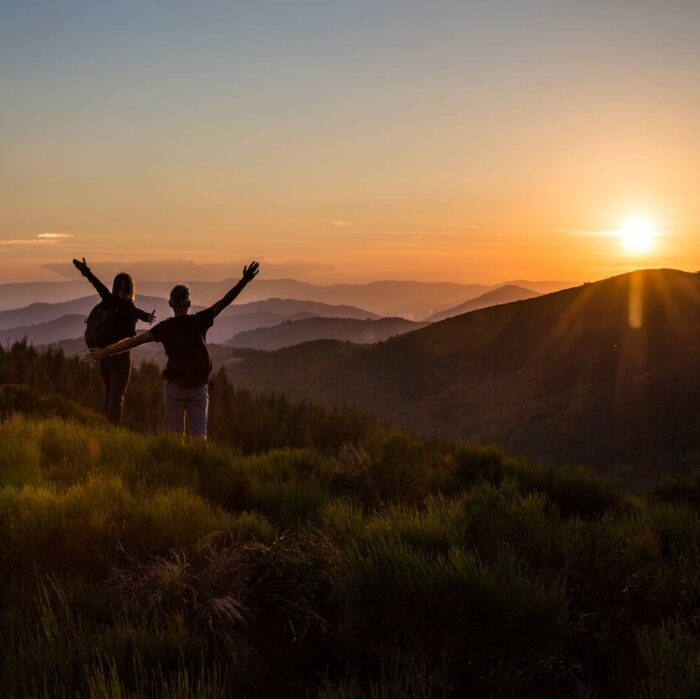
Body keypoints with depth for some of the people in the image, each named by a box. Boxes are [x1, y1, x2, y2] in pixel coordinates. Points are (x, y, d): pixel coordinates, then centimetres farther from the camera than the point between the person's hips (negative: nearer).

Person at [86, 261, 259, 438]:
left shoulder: (166, 327, -5)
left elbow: (135, 340, -12)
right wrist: (244, 281, -6)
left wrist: (106, 351, -12)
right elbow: (224, 302, -4)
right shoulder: (199, 321, -1)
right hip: (199, 387, 1)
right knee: (198, 435, 1)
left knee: (175, 436, 9)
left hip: (175, 386, -1)